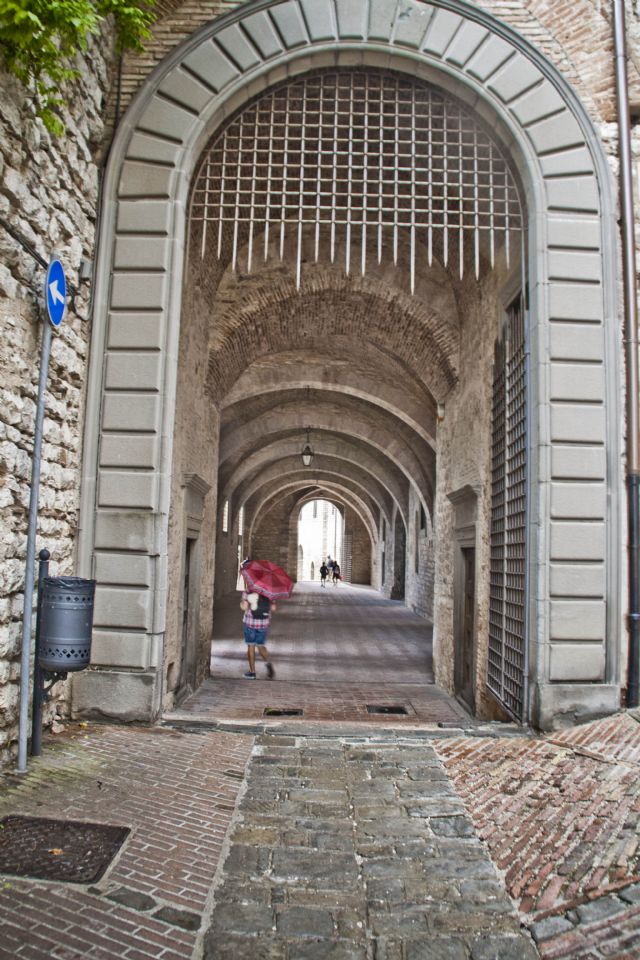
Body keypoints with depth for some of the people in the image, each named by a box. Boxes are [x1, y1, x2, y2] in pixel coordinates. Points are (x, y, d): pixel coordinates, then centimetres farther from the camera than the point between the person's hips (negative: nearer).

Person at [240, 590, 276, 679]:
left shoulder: (247, 591, -10)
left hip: (250, 623, -2)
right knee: (261, 646, 16)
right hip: (263, 623, 3)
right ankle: (268, 662, -10)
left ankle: (252, 671, 13)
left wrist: (242, 603, 2)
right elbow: (273, 608, -2)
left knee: (251, 646, 10)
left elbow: (244, 607, -17)